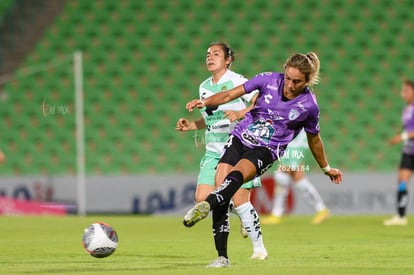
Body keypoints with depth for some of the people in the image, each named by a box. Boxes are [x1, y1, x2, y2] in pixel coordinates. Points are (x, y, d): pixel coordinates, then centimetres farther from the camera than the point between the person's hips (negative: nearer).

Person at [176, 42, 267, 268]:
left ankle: (259, 247, 7)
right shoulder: (204, 87, 14)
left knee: (239, 200, -11)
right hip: (213, 150, 6)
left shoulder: (236, 81, -7)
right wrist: (189, 126, 9)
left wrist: (241, 113, -27)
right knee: (202, 198, -9)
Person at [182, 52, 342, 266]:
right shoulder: (269, 80, -6)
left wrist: (326, 168, 24)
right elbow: (231, 94, -1)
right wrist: (204, 102, -17)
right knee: (221, 182, -12)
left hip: (266, 150, -3)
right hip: (239, 138, 3)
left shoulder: (309, 106, -6)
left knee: (236, 175, -34)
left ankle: (206, 205, -61)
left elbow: (313, 140, 12)